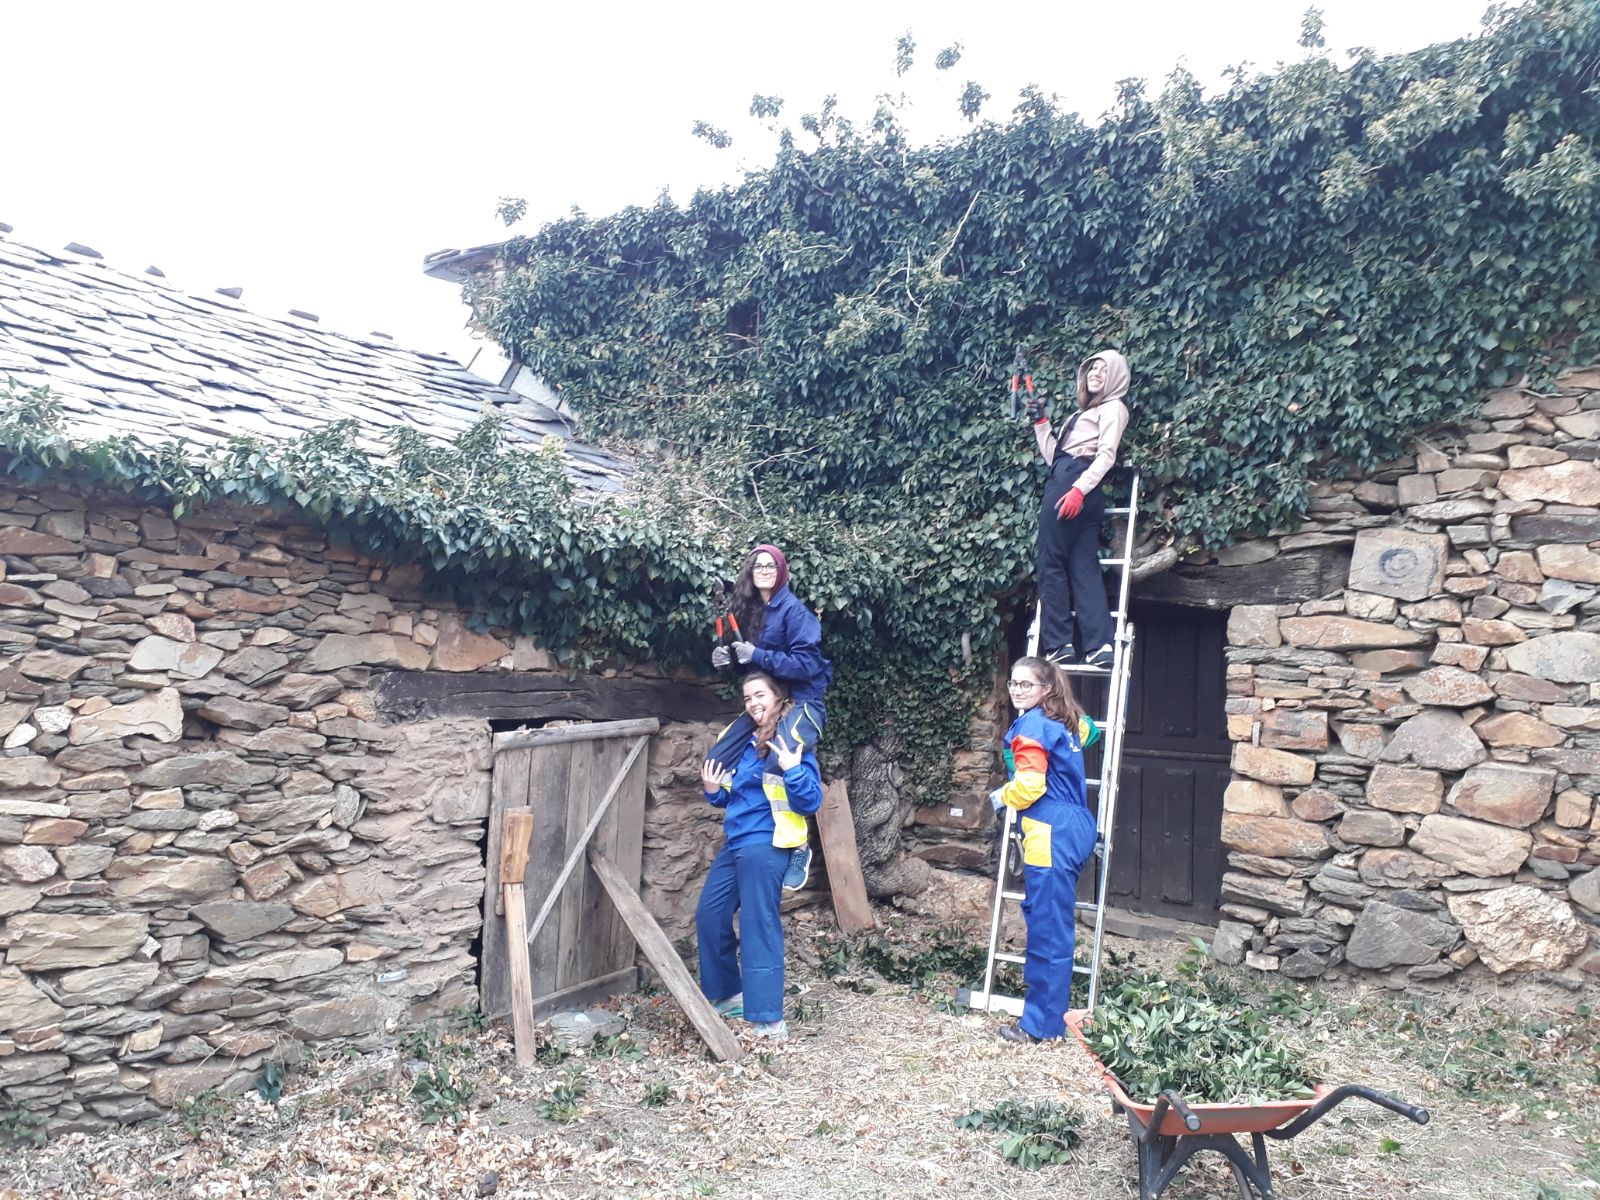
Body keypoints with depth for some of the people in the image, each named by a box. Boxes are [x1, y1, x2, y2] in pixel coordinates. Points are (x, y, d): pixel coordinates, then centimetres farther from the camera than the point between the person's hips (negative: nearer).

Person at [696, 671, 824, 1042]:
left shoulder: (792, 743, -10)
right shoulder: (746, 741, 12)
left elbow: (811, 802, -16)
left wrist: (793, 770, -30)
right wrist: (714, 792, 2)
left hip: (764, 847, -9)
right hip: (734, 843, 9)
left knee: (758, 927, -8)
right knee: (709, 916, 13)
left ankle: (769, 1020, -2)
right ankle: (729, 994, 29)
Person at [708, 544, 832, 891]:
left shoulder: (793, 610, -13)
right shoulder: (749, 609, 8)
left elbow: (808, 664, -20)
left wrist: (758, 656, -25)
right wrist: (729, 658, -5)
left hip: (802, 702, -8)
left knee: (779, 767, -31)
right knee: (717, 760, 0)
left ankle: (798, 846, -15)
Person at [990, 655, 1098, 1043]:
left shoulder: (1031, 725, -12)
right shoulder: (1064, 721, 16)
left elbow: (1029, 785, -19)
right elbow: (1085, 728, 40)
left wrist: (1002, 796, 0)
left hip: (1052, 837, -10)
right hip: (1075, 829, 10)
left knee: (1047, 928, -4)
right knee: (1050, 923, 17)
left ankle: (1042, 1023, 2)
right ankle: (1052, 1004, 25)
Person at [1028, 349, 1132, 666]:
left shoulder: (1113, 407, 5)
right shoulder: (1083, 413, 31)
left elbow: (1107, 454, -10)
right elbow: (1053, 456, 24)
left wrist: (1079, 488, -23)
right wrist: (1040, 422, 16)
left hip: (1074, 483, -9)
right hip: (1064, 482, 9)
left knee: (1050, 560, -10)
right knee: (1084, 567, -2)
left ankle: (1058, 644, -11)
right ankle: (1099, 645, -9)